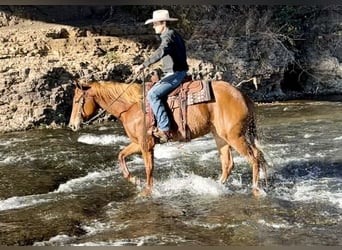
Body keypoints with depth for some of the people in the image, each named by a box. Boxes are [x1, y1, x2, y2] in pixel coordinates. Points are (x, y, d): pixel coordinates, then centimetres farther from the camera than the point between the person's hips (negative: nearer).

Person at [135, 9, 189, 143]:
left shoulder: (168, 35, -13)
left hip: (175, 74, -11)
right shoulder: (174, 35, 18)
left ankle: (165, 129, -27)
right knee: (154, 90, 21)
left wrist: (144, 64, -39)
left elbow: (161, 52, -33)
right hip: (177, 73, 11)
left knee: (153, 94, -21)